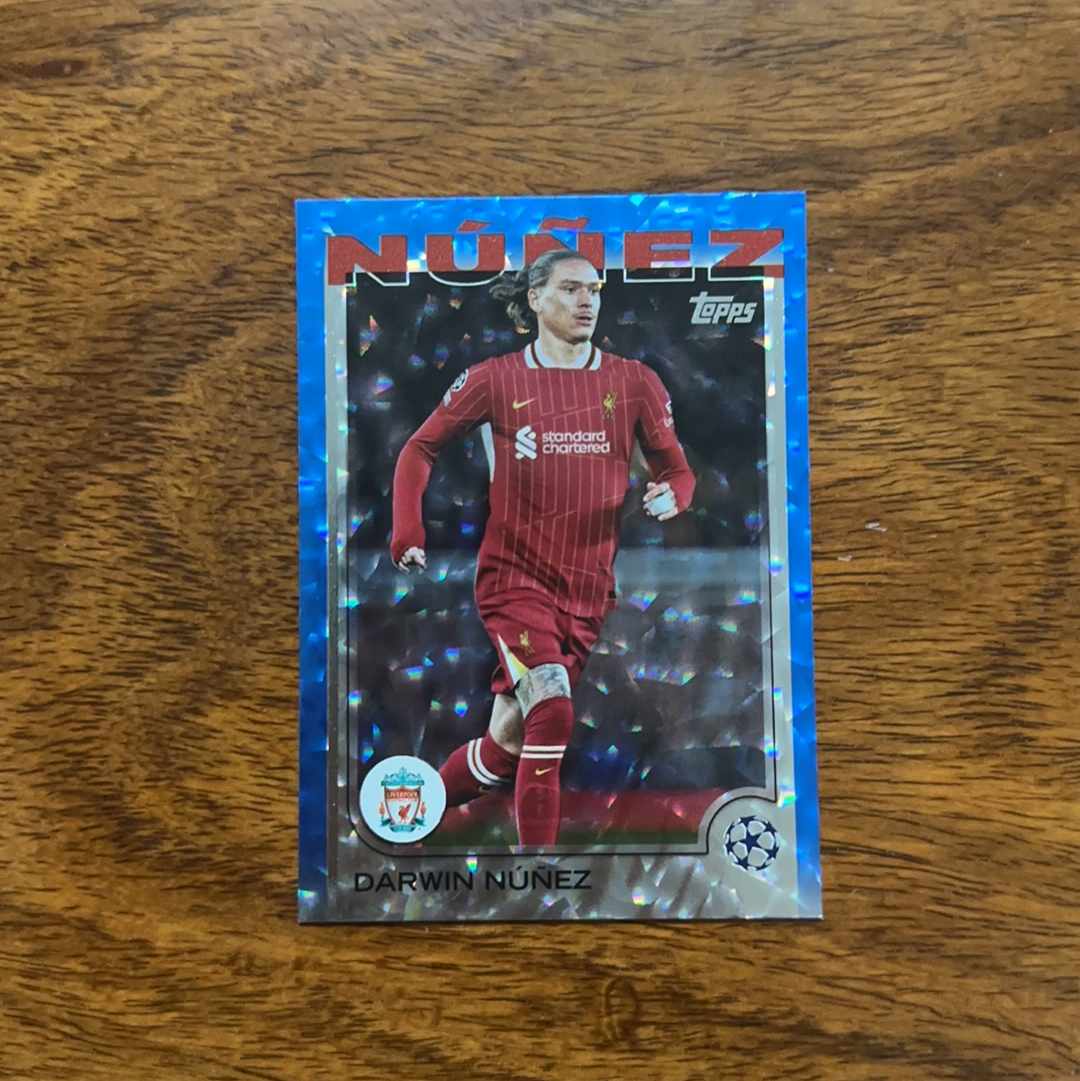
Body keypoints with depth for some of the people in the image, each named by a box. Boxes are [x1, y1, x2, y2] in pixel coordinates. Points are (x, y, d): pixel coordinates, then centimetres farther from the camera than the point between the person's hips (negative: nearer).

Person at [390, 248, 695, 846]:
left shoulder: (635, 381, 5)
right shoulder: (495, 379, 0)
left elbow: (675, 467, 10)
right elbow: (421, 447, 7)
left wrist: (671, 494, -14)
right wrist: (407, 532, -7)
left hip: (589, 588, 3)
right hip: (514, 574, -3)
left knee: (511, 741, 10)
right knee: (553, 713, -22)